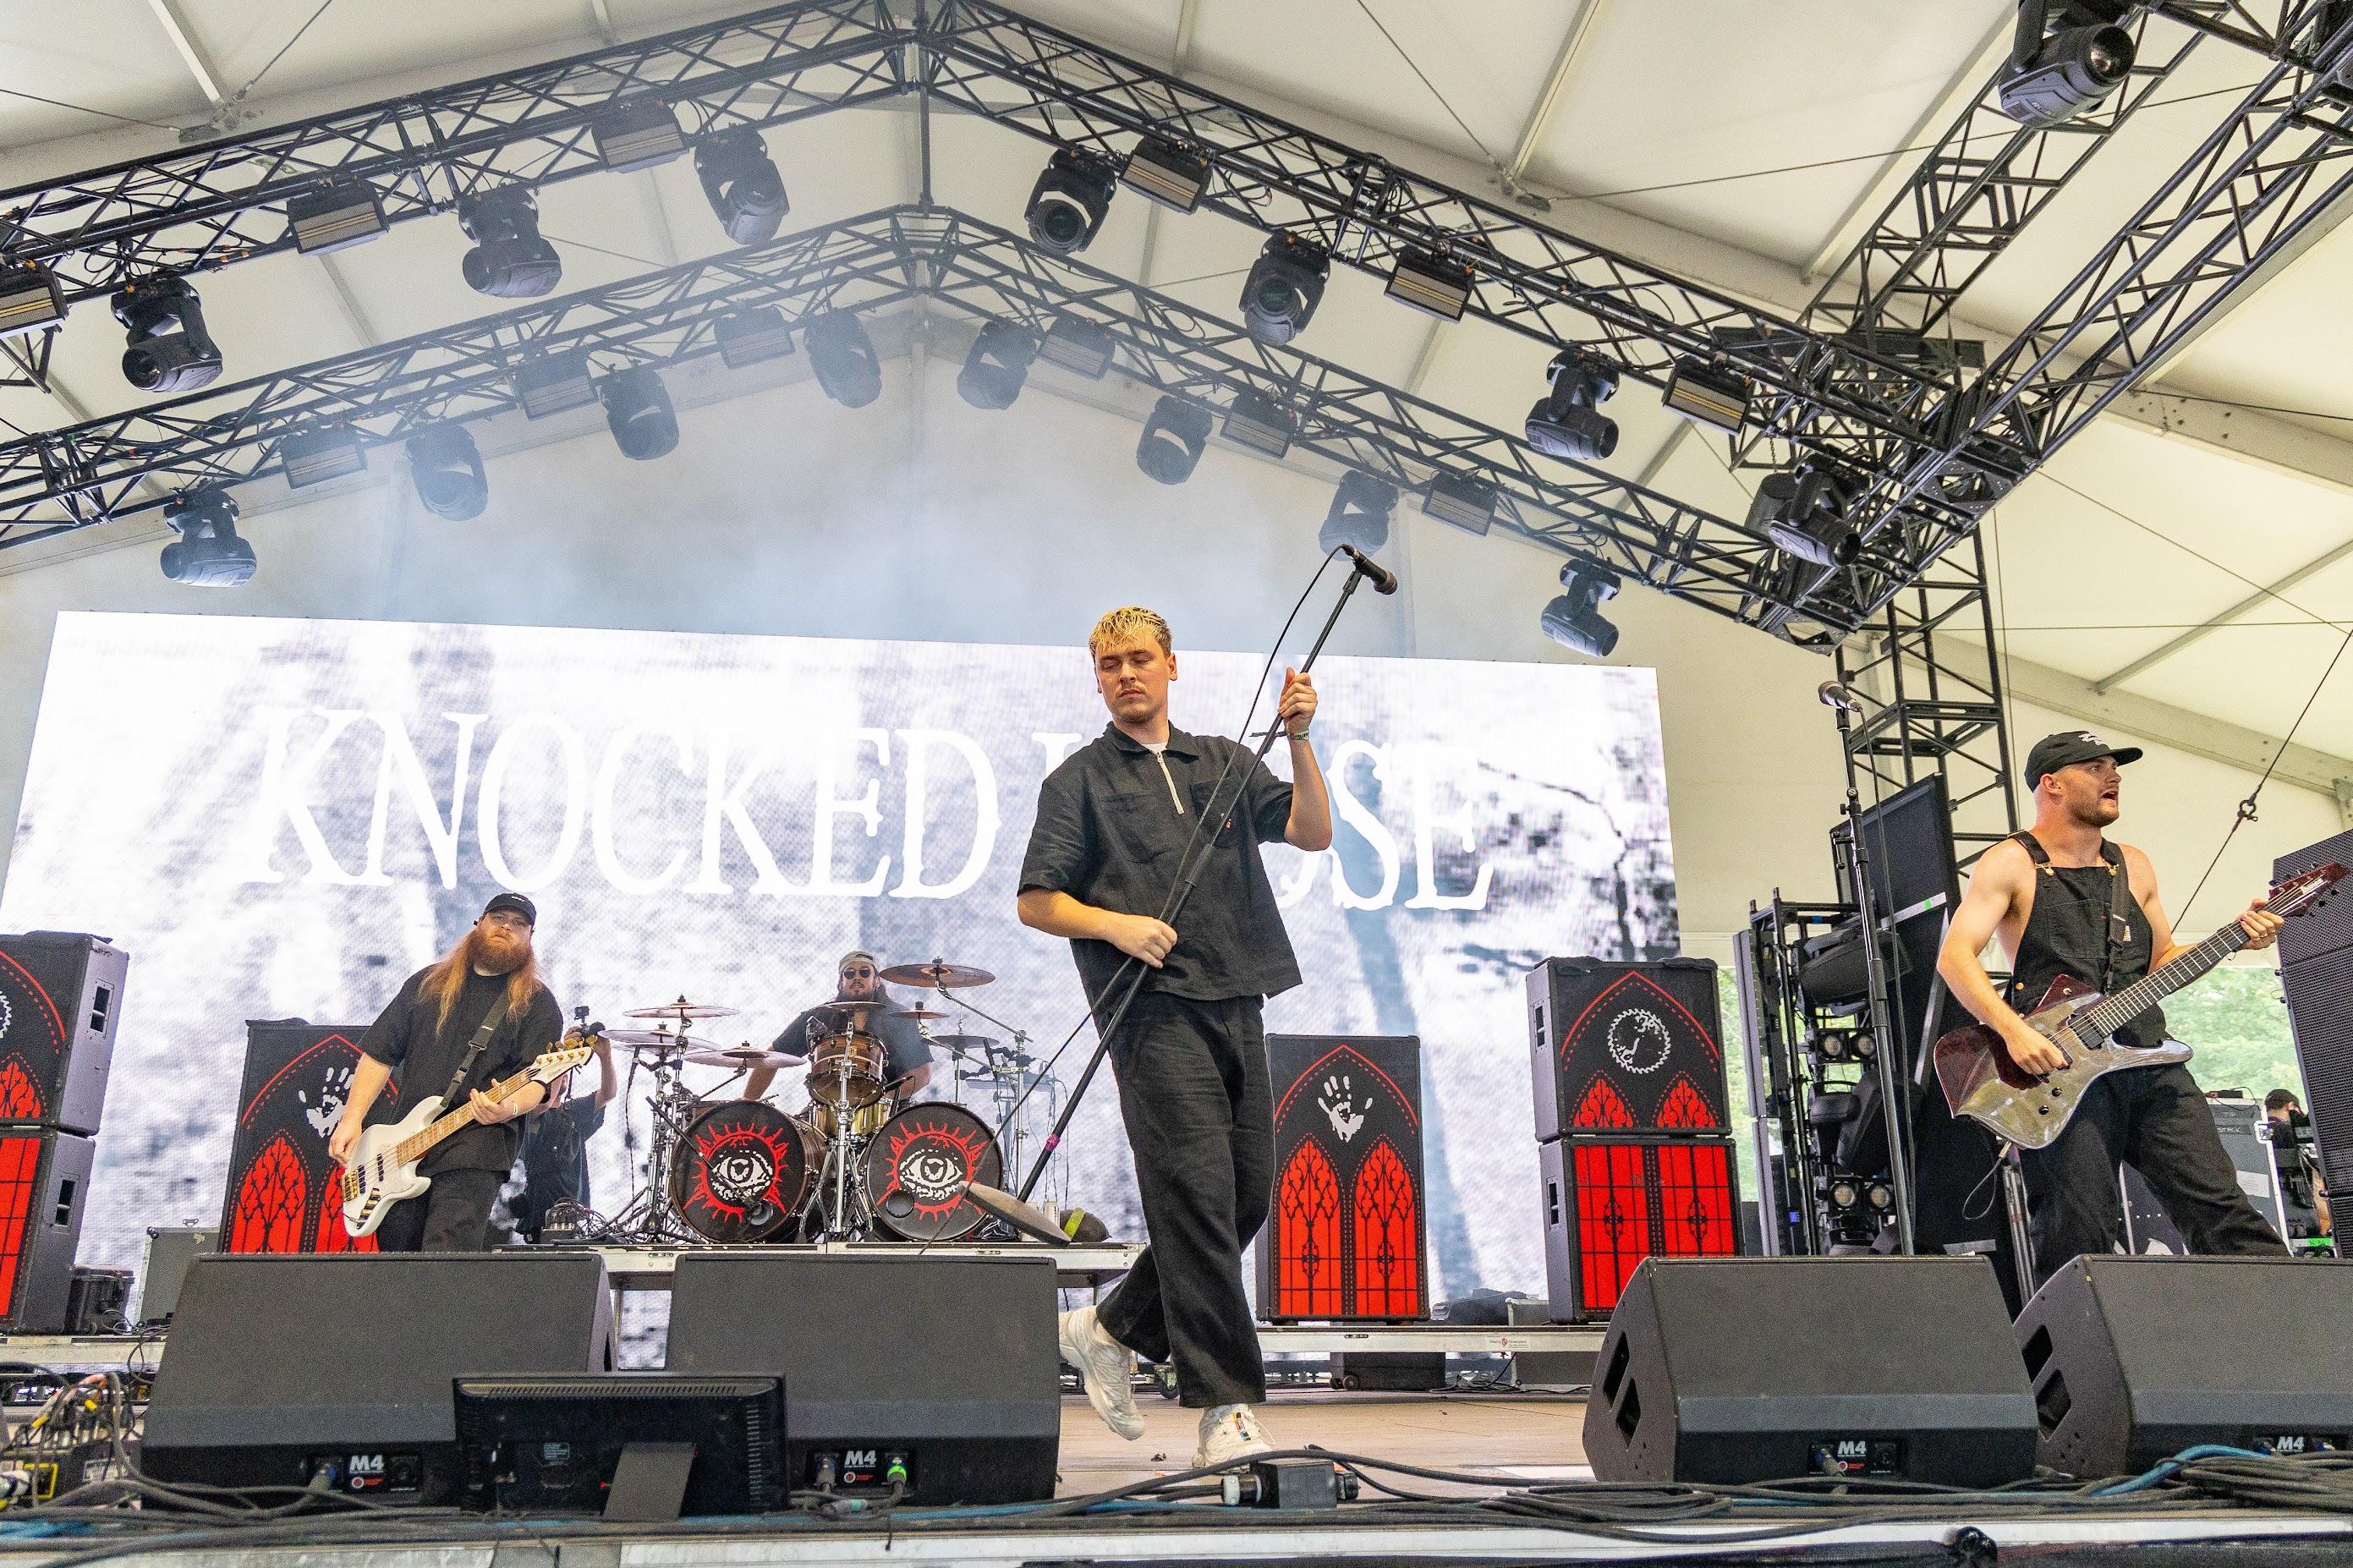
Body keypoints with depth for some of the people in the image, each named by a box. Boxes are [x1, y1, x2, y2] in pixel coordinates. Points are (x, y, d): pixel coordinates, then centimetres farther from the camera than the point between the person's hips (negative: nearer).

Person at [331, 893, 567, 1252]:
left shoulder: (537, 1004, 3)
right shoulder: (427, 983, 16)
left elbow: (540, 1079, -7)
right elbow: (379, 1052, 15)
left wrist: (509, 1108, -28)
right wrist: (352, 1119, 7)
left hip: (475, 1150, -5)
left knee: (445, 1257, -19)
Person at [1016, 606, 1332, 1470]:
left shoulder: (1227, 763, 19)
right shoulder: (1079, 780, 7)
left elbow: (1313, 833, 6)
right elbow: (1035, 902, 3)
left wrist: (1300, 740, -7)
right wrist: (1114, 923, -14)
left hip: (1236, 1003, 5)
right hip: (1154, 1009, -5)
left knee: (1249, 1195, 7)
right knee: (1197, 1196, -11)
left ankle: (1111, 1331, 24)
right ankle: (1227, 1409, -4)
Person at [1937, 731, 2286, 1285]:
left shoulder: (2134, 866, 20)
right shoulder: (2012, 863, 0)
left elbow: (2162, 961, 24)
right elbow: (1955, 955, -10)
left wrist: (2236, 938, 7)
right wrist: (2014, 1032, -23)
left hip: (2149, 1064, 6)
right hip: (2060, 1069, -5)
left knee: (2220, 1207, -1)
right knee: (2082, 1231, -9)